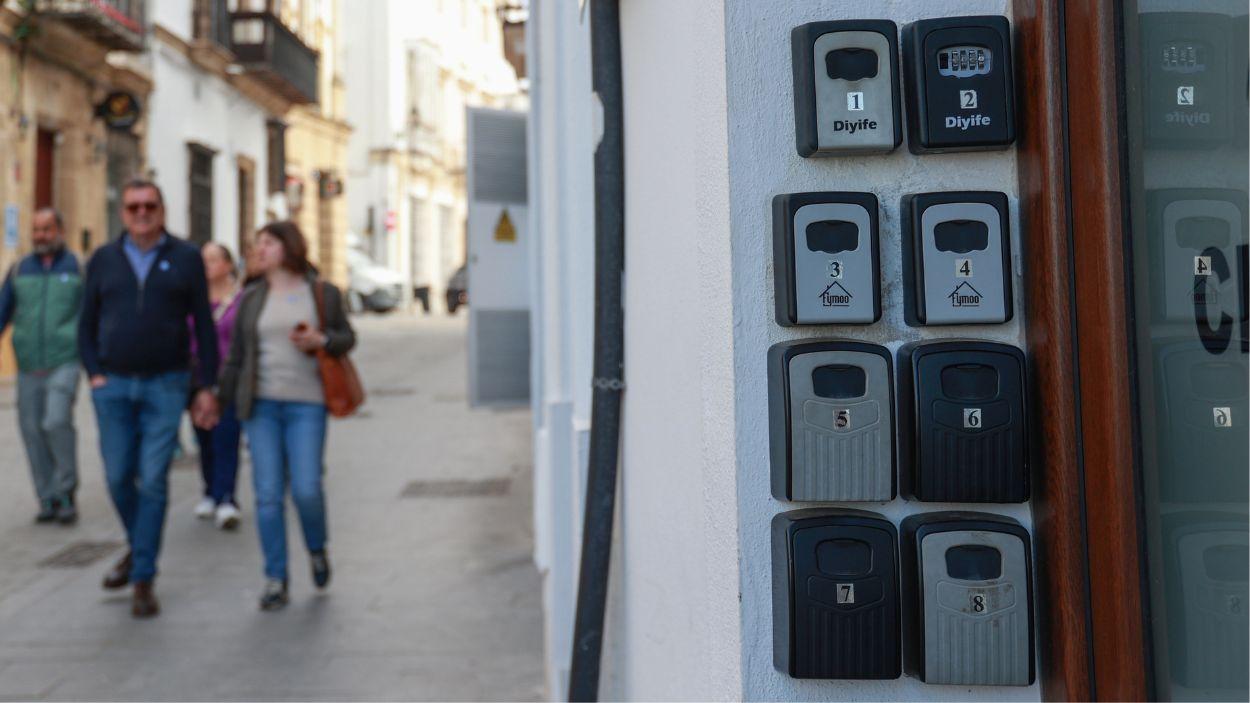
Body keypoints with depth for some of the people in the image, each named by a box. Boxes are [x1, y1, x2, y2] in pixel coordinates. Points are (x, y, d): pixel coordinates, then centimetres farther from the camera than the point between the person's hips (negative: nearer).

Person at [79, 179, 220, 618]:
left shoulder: (185, 259, 2)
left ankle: (143, 579, 4)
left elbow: (204, 326, 2)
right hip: (113, 386, 3)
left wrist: (206, 387, -2)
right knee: (118, 478, 6)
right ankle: (137, 548, 32)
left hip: (165, 387, -2)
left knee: (153, 480, -4)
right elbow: (86, 326, 13)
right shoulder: (103, 261, 8)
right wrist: (94, 374, 1)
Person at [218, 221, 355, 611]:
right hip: (261, 404, 2)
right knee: (268, 494, -1)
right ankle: (275, 580, 8)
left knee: (306, 489, -9)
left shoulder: (324, 293, 4)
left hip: (306, 404, -2)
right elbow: (236, 355, 11)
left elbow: (346, 338, 9)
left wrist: (320, 341, -11)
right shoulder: (251, 298, 9)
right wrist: (222, 401, 9)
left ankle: (316, 549, 22)